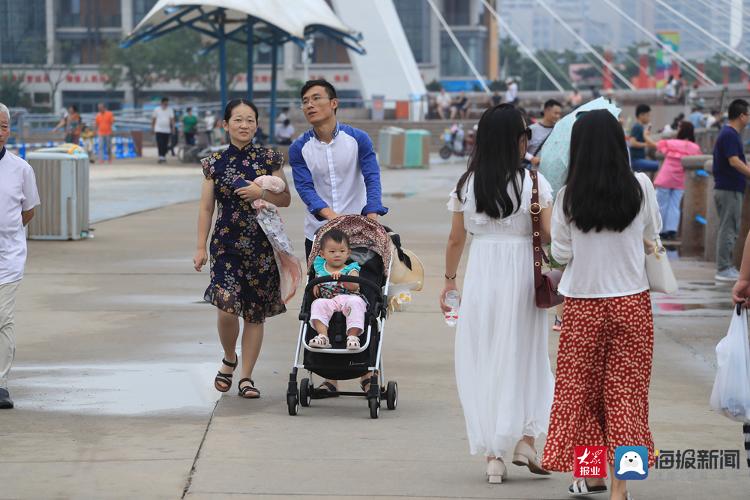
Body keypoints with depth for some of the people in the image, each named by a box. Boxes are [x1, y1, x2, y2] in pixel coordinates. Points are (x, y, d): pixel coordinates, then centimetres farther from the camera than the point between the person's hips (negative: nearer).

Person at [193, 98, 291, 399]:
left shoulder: (269, 160, 2)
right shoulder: (215, 163, 4)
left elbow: (285, 199, 5)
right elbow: (206, 208, 6)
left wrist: (261, 192, -14)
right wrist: (200, 247, 1)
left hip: (262, 245, 0)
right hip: (226, 244, 0)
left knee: (255, 313, 3)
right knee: (227, 307, -15)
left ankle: (246, 377, 13)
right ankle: (229, 360, 14)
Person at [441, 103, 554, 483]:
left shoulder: (467, 184, 0)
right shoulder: (534, 182, -7)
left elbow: (456, 239, 5)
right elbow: (549, 235, -10)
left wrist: (449, 279, 17)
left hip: (481, 273, 1)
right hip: (521, 273, -1)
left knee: (482, 363, 9)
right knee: (524, 357, 16)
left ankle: (493, 454, 8)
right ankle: (525, 439, 5)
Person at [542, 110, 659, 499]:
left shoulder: (569, 197, -10)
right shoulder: (640, 187, -9)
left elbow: (561, 253, -1)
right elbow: (652, 233, 6)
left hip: (583, 303, 0)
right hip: (632, 302, 0)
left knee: (582, 387, 14)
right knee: (625, 391, 6)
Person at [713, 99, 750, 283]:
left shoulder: (731, 134, 15)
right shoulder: (730, 135, -17)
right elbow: (734, 162, -24)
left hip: (728, 188, 10)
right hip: (729, 189, -10)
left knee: (728, 229, 13)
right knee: (728, 229, -6)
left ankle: (726, 266, 18)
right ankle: (724, 269, -4)